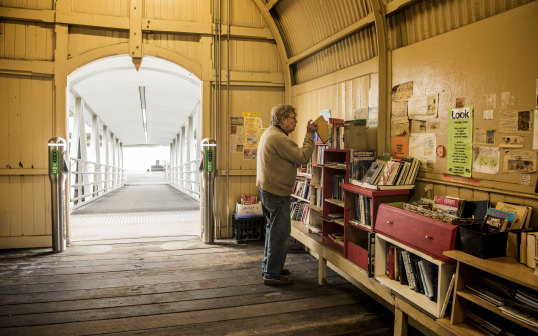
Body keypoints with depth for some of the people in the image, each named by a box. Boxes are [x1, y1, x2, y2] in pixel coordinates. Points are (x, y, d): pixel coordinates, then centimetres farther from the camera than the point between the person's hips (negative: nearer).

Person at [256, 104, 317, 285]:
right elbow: (303, 157, -23)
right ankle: (272, 275, 7)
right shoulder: (278, 138, -20)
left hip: (267, 189, 11)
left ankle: (268, 265, 34)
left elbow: (292, 156, 15)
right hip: (277, 192, -11)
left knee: (273, 229, 21)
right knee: (280, 233, -2)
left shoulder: (269, 134, 15)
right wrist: (309, 134, -14)